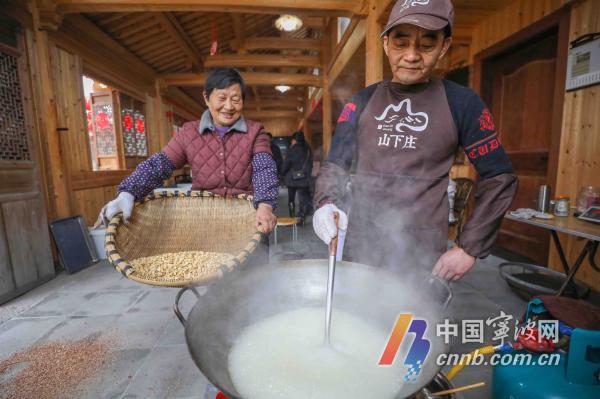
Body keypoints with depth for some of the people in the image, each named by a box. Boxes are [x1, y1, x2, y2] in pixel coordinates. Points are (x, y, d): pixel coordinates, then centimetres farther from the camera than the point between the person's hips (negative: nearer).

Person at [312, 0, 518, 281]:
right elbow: (335, 164, 3)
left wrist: (470, 247, -3)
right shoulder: (362, 102, 2)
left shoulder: (462, 103, -3)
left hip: (422, 252, -2)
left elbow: (498, 179, 1)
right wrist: (326, 203, -17)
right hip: (359, 242, 3)